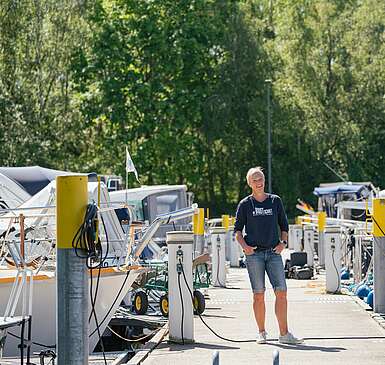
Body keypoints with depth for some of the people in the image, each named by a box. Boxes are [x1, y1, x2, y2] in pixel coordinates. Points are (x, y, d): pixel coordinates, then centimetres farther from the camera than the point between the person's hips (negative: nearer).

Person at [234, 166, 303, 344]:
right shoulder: (245, 204, 6)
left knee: (281, 292, -7)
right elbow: (238, 230, 7)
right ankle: (261, 333, 8)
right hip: (254, 253, -2)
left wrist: (283, 242, 2)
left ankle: (284, 334, -5)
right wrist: (244, 246, -9)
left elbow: (284, 225, 18)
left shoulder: (275, 201, 11)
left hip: (273, 252, 2)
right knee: (258, 295, -1)